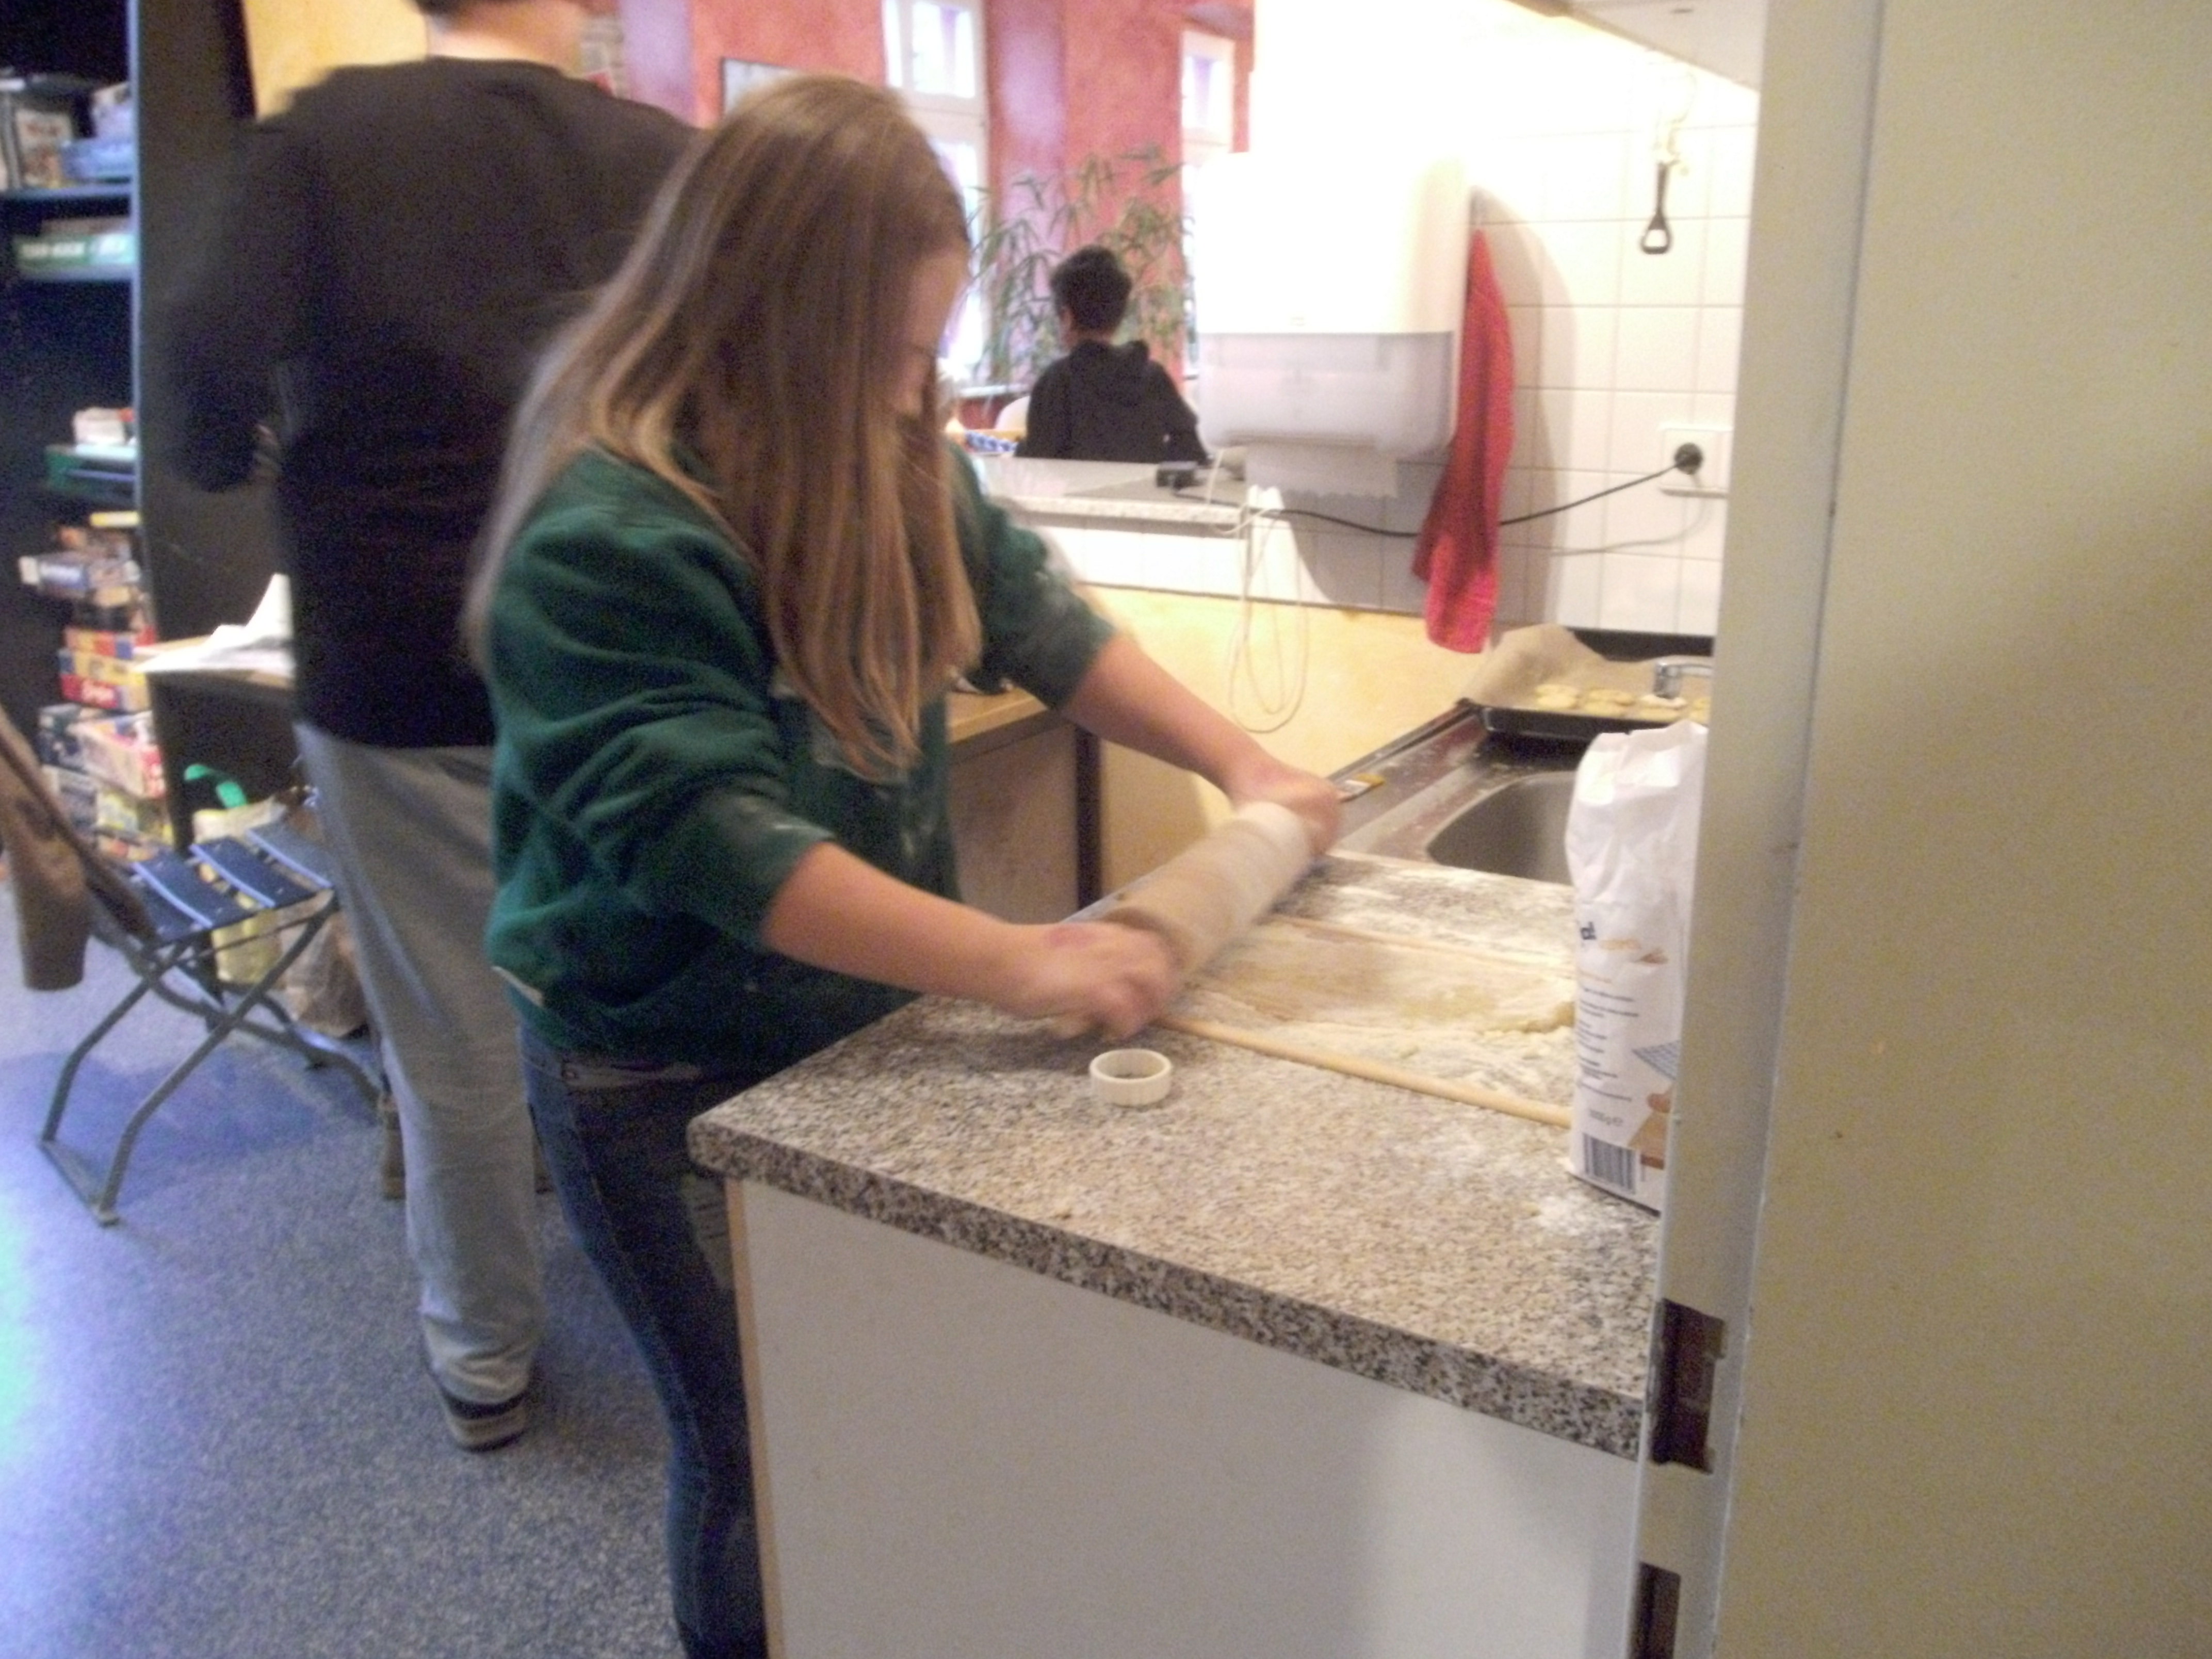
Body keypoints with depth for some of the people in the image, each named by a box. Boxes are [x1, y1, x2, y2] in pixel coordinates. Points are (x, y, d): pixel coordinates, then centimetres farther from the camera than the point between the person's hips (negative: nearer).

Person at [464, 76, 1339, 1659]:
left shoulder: (881, 455, -2)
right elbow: (713, 834, -33)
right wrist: (1020, 961, -38)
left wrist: (1243, 766, -3)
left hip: (861, 1014, 7)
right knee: (768, 1454, 11)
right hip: (676, 1076, -7)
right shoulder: (608, 533, -26)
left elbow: (1030, 609, 5)